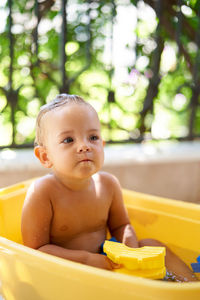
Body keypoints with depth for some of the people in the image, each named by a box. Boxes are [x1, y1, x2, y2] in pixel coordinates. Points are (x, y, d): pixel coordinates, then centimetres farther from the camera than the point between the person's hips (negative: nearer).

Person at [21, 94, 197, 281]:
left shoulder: (108, 184, -5)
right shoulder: (42, 192, -22)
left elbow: (120, 225, 11)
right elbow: (36, 248, -19)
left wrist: (129, 241, -12)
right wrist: (86, 259, -25)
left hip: (104, 260, 6)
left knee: (152, 246, 2)